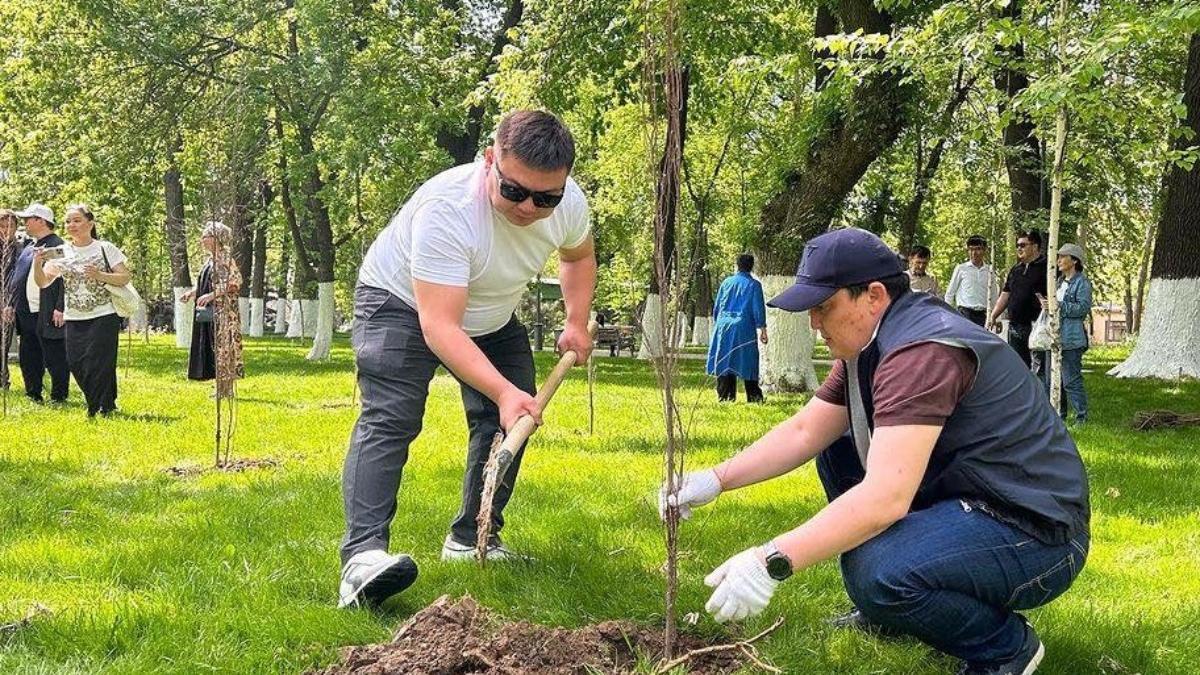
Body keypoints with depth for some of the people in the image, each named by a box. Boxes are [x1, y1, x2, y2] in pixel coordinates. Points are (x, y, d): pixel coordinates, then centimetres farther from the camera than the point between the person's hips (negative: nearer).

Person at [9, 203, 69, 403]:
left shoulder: (58, 247, -10)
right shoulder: (28, 249, 17)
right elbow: (17, 279, 23)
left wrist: (60, 308, -21)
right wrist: (11, 304, 17)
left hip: (49, 315, -9)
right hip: (27, 313, 9)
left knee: (55, 359, -2)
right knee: (28, 358, 12)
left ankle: (58, 397, 7)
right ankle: (33, 396, 22)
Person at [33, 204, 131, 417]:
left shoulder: (105, 248, -1)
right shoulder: (61, 253, 7)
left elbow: (125, 278, -3)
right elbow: (43, 282, 1)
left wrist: (100, 275, -18)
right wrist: (37, 264, -19)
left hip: (103, 317, -4)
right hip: (74, 320, 4)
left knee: (97, 365, -8)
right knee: (75, 364, 1)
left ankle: (98, 409, 4)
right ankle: (106, 406, 18)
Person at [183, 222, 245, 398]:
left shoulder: (224, 258, -12)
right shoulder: (212, 259, 14)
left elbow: (236, 282, -20)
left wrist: (212, 295, -26)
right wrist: (192, 292, 10)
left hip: (222, 311, -9)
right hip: (209, 311, 9)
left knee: (222, 346, -6)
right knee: (213, 348, 9)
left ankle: (226, 389, -2)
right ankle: (222, 388, 13)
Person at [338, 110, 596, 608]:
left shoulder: (568, 203, -20)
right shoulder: (446, 210, -41)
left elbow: (578, 256, 8)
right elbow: (439, 326, -44)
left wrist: (577, 321, -6)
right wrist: (503, 391, -54)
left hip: (491, 316, 7)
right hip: (400, 302, -7)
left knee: (512, 419, 1)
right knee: (389, 419, -24)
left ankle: (473, 539, 14)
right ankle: (363, 554, -36)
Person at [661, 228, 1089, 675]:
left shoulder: (923, 352, -26)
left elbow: (886, 499, -34)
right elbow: (804, 432, 10)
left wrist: (772, 562, -36)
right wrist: (716, 480, -2)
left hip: (1036, 532, -10)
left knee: (875, 571, -32)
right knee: (836, 450, 12)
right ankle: (887, 611, 20)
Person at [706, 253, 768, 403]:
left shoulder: (726, 282, 8)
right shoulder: (754, 285, -2)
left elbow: (716, 307, 13)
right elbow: (758, 309, -4)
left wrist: (716, 324, 25)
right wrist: (762, 330, 0)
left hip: (723, 326, 3)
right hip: (744, 328, -3)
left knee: (724, 362, 6)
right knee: (748, 363, 2)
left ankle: (724, 396, 5)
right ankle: (754, 397, 1)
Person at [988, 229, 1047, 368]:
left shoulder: (1045, 267, -5)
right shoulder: (1016, 269, 18)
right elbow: (1005, 295, 21)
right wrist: (993, 316, 13)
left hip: (1035, 326, -7)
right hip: (1015, 325, 7)